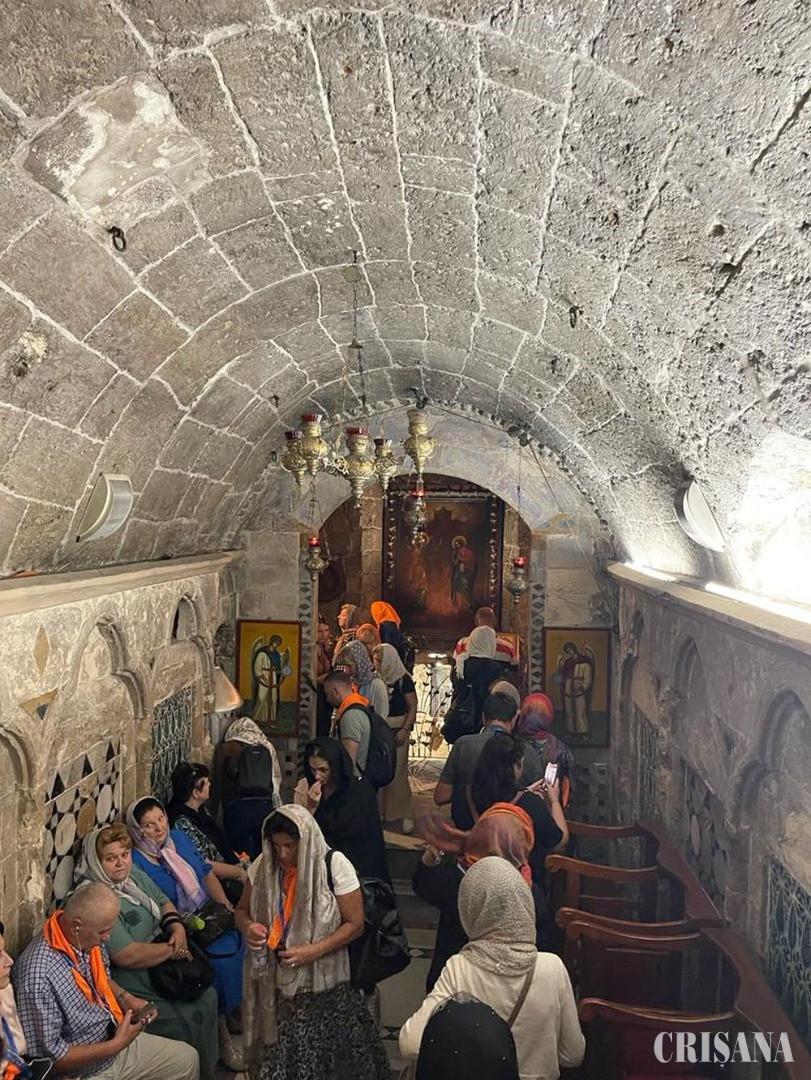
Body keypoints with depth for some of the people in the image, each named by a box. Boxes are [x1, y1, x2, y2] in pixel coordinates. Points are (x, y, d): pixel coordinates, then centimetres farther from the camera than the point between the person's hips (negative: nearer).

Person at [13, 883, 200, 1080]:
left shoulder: (87, 939, -8)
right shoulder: (39, 978, -32)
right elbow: (51, 1057, -26)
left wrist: (125, 997, -4)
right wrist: (116, 1045, -22)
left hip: (116, 1040, 7)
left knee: (188, 1058, 14)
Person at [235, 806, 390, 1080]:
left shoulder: (335, 865, -15)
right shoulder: (264, 865, -5)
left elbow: (355, 924, -10)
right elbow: (242, 910, 8)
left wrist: (312, 951, -21)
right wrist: (248, 927, -15)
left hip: (322, 984, -2)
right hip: (275, 982, 3)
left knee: (324, 1057, 1)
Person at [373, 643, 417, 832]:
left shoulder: (403, 680, -7)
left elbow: (412, 708, -7)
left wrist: (404, 730, -16)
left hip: (397, 732, -4)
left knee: (398, 774, -2)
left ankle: (405, 815, 8)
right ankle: (379, 810, 19)